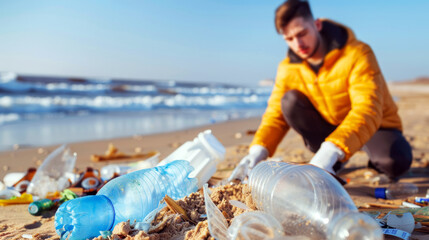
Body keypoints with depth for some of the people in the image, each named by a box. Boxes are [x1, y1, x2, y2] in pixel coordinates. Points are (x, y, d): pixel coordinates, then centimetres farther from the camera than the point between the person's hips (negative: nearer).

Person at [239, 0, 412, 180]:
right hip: (329, 128, 3)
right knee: (290, 100, -21)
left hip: (374, 125, -3)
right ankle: (333, 164, -5)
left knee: (397, 161, -34)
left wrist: (332, 150, -51)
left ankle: (378, 158, 7)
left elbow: (368, 111, -36)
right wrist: (259, 149, -30)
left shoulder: (357, 54, -25)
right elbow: (276, 114, -10)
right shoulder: (288, 69, -12)